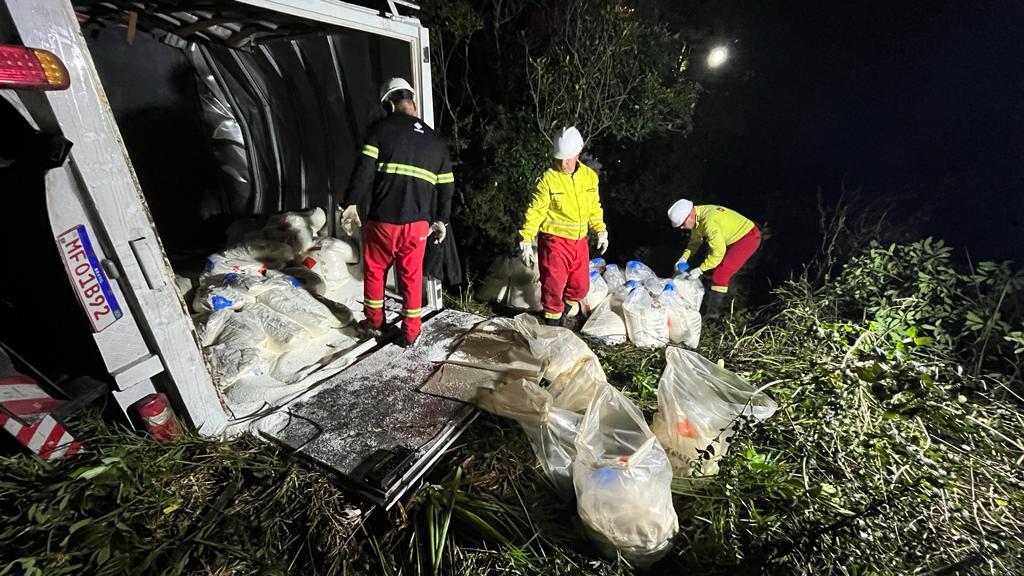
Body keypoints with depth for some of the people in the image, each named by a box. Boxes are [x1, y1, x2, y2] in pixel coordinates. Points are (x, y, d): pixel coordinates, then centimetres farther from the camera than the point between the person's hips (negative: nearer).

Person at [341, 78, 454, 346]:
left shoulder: (382, 129, -1)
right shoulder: (435, 141, 12)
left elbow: (364, 169, -10)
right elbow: (446, 187, 14)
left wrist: (352, 202, -2)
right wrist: (441, 219, 23)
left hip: (382, 221, -2)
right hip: (418, 224, 3)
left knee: (374, 270, 18)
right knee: (411, 276, 13)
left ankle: (373, 322, 32)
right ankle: (410, 331, 22)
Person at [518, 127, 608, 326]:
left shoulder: (589, 176, 4)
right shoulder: (548, 178, -12)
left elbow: (594, 207, 15)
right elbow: (536, 210, -13)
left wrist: (600, 230, 10)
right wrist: (526, 240, -19)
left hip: (579, 240, 5)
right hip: (555, 240, -5)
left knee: (580, 285, 14)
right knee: (554, 283, -3)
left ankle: (568, 310, 42)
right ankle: (552, 318, 21)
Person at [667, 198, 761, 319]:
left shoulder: (709, 221, -34)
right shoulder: (697, 216, -6)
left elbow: (718, 252, -31)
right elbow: (695, 240, 8)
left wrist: (700, 269, -25)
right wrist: (684, 258, -3)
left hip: (748, 237, -9)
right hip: (734, 237, 10)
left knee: (720, 275, -13)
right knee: (713, 268, 14)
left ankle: (712, 312, 0)